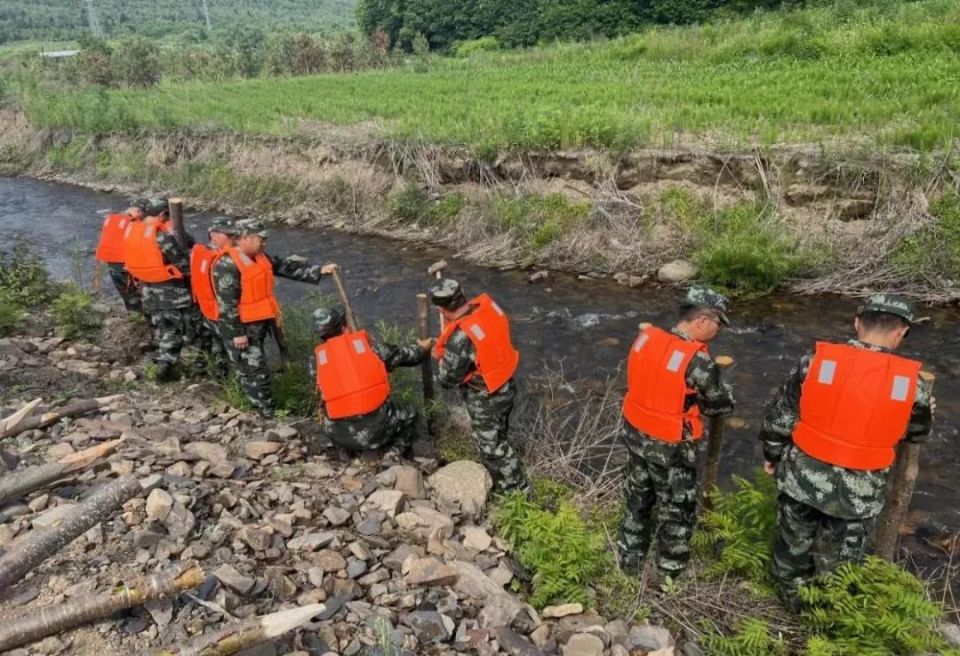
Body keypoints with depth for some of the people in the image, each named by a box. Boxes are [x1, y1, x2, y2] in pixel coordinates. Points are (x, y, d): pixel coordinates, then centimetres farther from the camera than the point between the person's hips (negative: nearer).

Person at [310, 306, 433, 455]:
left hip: (339, 436, 2)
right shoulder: (368, 344, 2)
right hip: (375, 428, -2)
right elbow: (402, 355, 15)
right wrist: (421, 348, 37)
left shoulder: (316, 359, 5)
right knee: (409, 415, 26)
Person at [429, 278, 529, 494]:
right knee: (497, 438, 28)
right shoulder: (487, 305, -12)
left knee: (492, 448, 13)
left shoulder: (460, 338, -35)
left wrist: (442, 358, 0)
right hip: (507, 386, 9)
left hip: (486, 399, -8)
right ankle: (504, 483, 49)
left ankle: (518, 492, 28)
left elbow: (447, 379, -20)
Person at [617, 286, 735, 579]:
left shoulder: (646, 338, -9)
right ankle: (670, 572, 36)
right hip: (670, 447, -6)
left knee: (638, 498, 26)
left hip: (635, 433, 6)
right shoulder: (697, 360, -27)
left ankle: (630, 560, 43)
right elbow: (723, 405, -12)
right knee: (678, 510, 18)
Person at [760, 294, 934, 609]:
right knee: (835, 561, 21)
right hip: (856, 493, -1)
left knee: (794, 542, 25)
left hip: (802, 477, 1)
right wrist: (927, 410, 30)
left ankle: (791, 594, 46)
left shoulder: (815, 361, -13)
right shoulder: (911, 382, -14)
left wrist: (773, 455, 13)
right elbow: (918, 432, 7)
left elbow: (779, 416, -4)